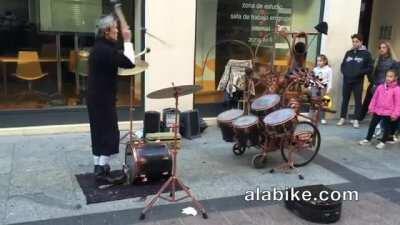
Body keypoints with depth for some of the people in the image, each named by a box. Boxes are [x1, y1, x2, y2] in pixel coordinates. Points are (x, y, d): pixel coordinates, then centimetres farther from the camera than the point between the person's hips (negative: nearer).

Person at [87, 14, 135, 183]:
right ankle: (102, 171, 2)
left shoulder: (98, 47, 13)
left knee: (98, 132, 14)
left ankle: (98, 166, 22)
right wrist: (127, 41, -15)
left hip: (95, 97, 10)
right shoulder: (106, 49, -18)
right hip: (103, 98, -10)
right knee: (110, 133, -2)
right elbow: (129, 63, -21)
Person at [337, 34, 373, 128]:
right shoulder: (348, 53, 11)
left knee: (358, 101, 2)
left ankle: (356, 120, 9)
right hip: (347, 80, 3)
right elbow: (343, 65, 17)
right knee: (345, 100, 8)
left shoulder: (366, 54, 0)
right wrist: (344, 72, -2)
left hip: (358, 81, -3)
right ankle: (342, 118, 16)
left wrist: (360, 72, -15)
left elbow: (370, 68, -3)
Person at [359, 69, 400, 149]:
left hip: (388, 113, -4)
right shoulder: (380, 87, 3)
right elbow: (375, 98, 9)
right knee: (372, 125, 11)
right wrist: (371, 108, 9)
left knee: (387, 127, 6)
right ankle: (368, 139, 23)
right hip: (377, 111, 4)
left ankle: (383, 142, 19)